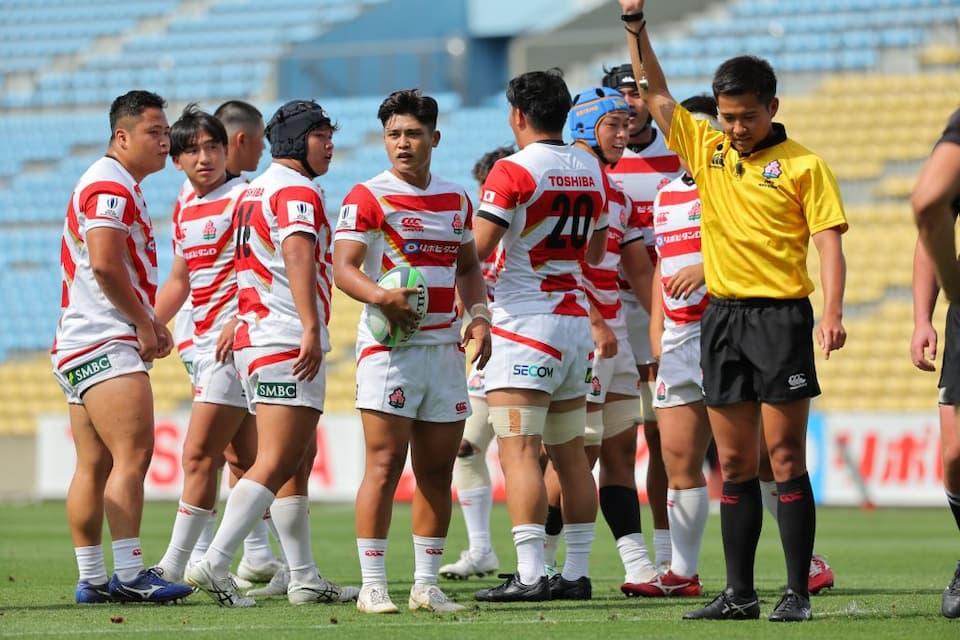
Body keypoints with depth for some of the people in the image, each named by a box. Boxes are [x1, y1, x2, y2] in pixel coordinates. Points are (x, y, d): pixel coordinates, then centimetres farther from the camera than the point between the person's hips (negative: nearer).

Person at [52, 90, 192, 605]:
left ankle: (91, 579, 8)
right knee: (133, 454, -17)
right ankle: (129, 575, -22)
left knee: (95, 466, 8)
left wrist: (149, 324, 16)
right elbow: (105, 264, -21)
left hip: (79, 348, 11)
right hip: (104, 345, -11)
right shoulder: (109, 186, -11)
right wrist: (144, 324, -12)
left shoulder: (122, 188, 23)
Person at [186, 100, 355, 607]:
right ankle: (214, 565, -20)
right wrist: (310, 327, -35)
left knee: (300, 460, 13)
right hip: (287, 344, -10)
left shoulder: (253, 191, 20)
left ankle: (305, 579, 14)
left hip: (254, 337, 10)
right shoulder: (298, 191, -10)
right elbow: (297, 256, -25)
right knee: (277, 463, -12)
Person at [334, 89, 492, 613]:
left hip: (445, 345, 6)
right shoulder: (367, 197, -3)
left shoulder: (456, 199, 14)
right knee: (385, 464, -9)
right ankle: (372, 585, -6)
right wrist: (381, 296, -30)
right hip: (389, 346, -6)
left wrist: (479, 315, 7)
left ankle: (426, 584, 12)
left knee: (438, 469, 6)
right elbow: (343, 268, -11)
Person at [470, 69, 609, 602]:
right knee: (570, 456, 11)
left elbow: (477, 248, -17)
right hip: (576, 320, 8)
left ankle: (529, 574, -18)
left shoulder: (514, 171, -11)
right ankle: (577, 573, 12)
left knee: (518, 453, -11)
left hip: (525, 322, -8)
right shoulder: (590, 169, 11)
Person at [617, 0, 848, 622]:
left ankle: (799, 592, -4)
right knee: (734, 464, 7)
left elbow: (828, 242, -8)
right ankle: (740, 593, 11)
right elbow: (657, 93, 13)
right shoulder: (705, 148, 10)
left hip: (781, 315, -5)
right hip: (722, 315, 5)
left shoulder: (802, 166, -4)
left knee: (785, 458, -6)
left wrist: (833, 313, -20)